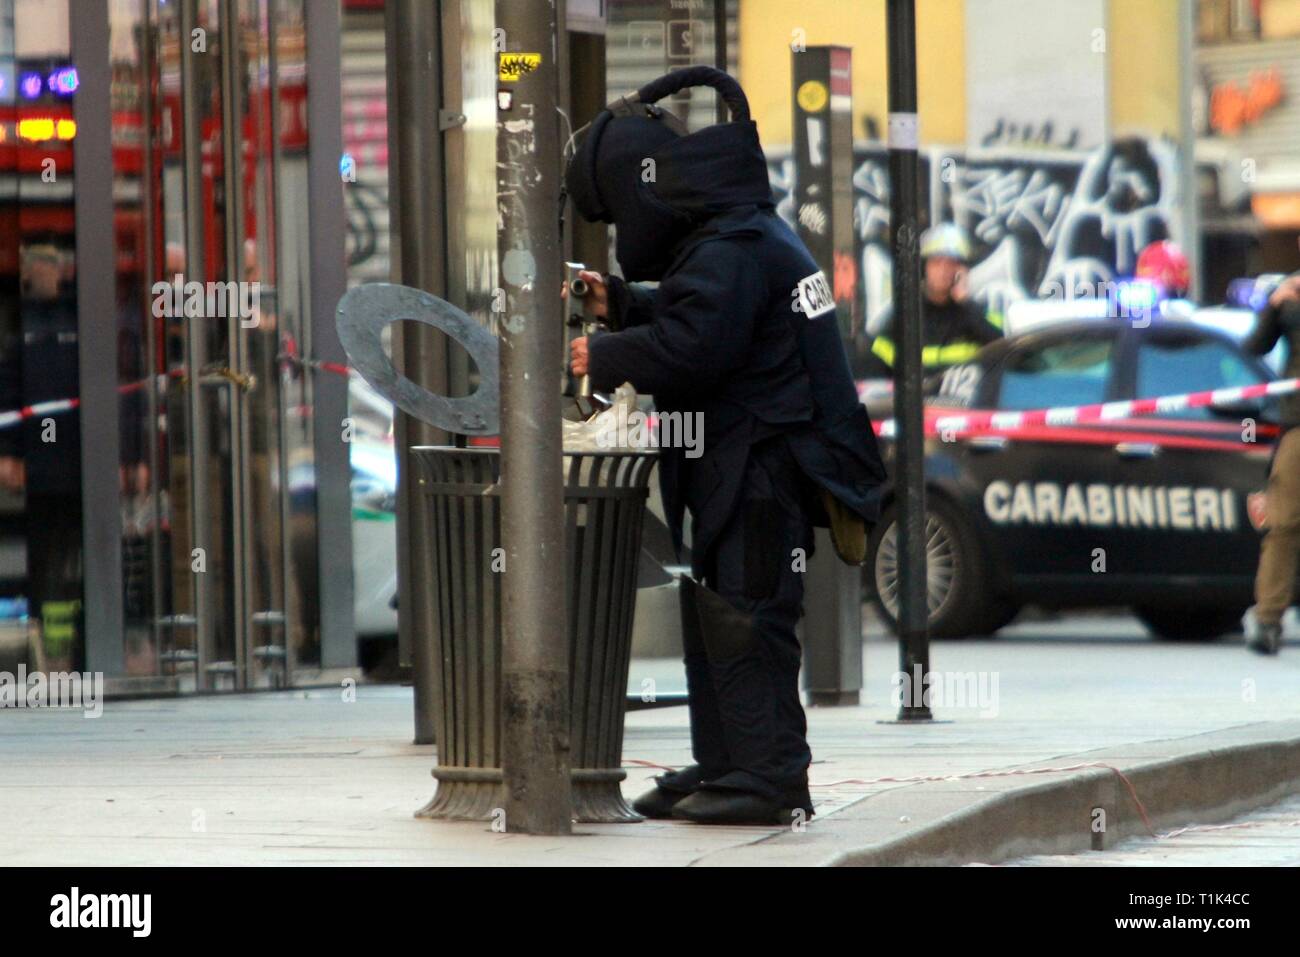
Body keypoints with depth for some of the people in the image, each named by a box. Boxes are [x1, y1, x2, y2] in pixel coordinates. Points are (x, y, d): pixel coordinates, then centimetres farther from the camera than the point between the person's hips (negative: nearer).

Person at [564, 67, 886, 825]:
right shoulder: (748, 236, 17)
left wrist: (602, 358, -11)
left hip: (763, 470, -11)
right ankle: (722, 767, 19)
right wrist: (619, 302, 19)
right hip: (739, 469, 11)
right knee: (711, 618, 14)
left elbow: (687, 349, -25)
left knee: (743, 621, -9)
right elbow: (688, 315, 30)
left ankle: (769, 776, -8)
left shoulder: (730, 253, -17)